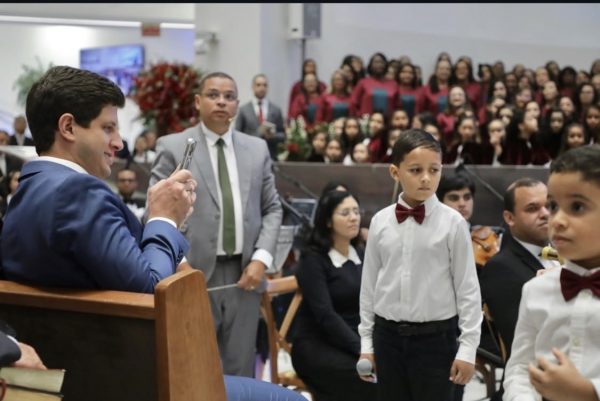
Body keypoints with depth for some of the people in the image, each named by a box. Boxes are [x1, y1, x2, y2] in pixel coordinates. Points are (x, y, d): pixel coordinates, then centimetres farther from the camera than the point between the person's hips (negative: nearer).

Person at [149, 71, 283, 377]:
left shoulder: (257, 149, 11)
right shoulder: (172, 147, -1)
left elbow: (272, 209, 13)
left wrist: (261, 258, -2)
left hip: (243, 273, 4)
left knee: (240, 370, 11)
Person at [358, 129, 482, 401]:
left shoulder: (452, 222, -9)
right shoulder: (380, 222, 0)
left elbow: (468, 288, -6)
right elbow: (369, 284, 7)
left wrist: (467, 348, -7)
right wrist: (366, 342, 9)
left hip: (435, 337, -3)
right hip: (388, 335, 3)